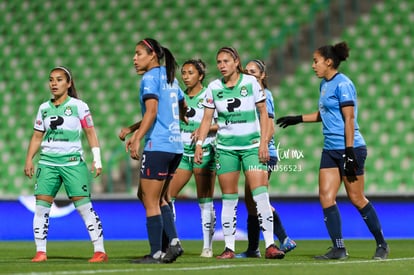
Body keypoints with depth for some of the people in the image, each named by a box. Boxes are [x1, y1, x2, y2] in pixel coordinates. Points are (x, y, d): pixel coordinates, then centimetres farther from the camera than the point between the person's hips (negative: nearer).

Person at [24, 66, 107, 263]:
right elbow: (37, 136, 17)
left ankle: (100, 251, -6)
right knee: (41, 205, -5)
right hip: (48, 162, 4)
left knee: (84, 205, -10)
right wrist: (29, 159, 7)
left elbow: (90, 132, 1)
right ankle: (40, 252, 2)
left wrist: (97, 159, -5)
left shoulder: (78, 106, 1)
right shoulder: (44, 108, 12)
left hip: (72, 161, -4)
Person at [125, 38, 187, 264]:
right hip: (175, 145, 9)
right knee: (156, 198, 17)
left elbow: (151, 111, -18)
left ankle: (156, 254, -3)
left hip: (157, 146, -9)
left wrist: (137, 139, -21)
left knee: (150, 201, -3)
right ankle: (173, 241, 5)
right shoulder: (170, 78, 17)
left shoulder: (150, 78, -8)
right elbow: (182, 107, 29)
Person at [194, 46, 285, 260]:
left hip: (252, 144, -2)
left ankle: (270, 245, -9)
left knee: (260, 194, -11)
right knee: (228, 198, 3)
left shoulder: (250, 82, -2)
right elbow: (207, 118, 8)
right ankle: (229, 248, 7)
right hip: (225, 147, 2)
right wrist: (199, 143, -2)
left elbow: (263, 113, 1)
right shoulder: (213, 87, 3)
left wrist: (264, 142, -5)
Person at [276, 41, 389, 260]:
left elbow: (349, 119, -17)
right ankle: (338, 249, -1)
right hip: (330, 149, 9)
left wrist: (350, 152, -21)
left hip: (350, 148, -9)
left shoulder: (342, 84, -12)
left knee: (356, 198, -3)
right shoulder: (324, 85, 14)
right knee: (326, 197, -2)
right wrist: (298, 119, 28)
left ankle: (382, 245, 11)